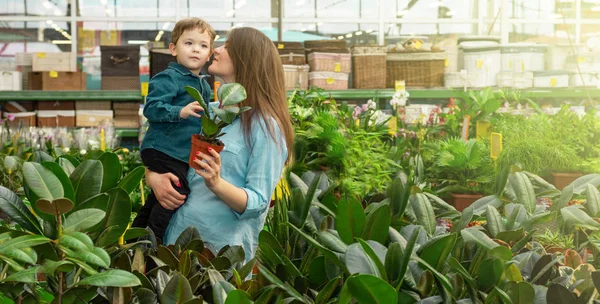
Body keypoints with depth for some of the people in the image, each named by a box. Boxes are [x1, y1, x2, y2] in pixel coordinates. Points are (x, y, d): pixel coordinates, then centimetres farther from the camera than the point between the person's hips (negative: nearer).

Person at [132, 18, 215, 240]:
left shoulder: (204, 86, 15)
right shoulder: (168, 79, -13)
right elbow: (151, 108, -25)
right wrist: (180, 111, -36)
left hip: (183, 154, 9)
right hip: (164, 151, -9)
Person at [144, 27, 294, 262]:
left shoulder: (265, 127, -6)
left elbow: (257, 203, -10)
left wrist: (217, 184, -28)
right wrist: (155, 179, -3)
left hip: (224, 250, -5)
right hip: (176, 238, 5)